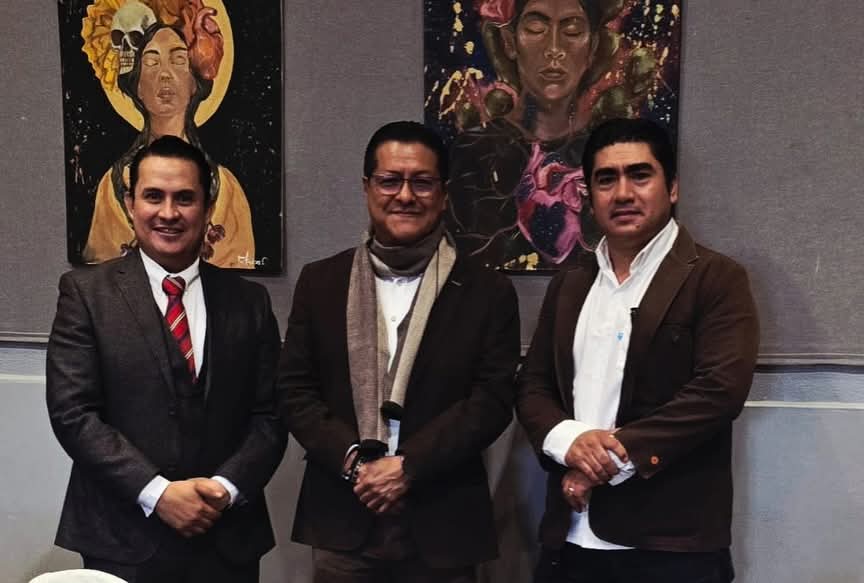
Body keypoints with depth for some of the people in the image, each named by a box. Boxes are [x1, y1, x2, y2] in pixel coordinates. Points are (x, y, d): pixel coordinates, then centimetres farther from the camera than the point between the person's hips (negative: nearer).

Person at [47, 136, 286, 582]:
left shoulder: (249, 301, 4)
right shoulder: (86, 291, -2)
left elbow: (269, 416, 4)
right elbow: (72, 412, -9)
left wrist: (227, 487, -12)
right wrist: (157, 492, -15)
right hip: (123, 542, -2)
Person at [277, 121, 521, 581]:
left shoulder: (488, 292, 1)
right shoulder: (320, 282, 7)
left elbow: (492, 401, -5)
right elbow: (293, 389, 3)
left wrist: (408, 466, -14)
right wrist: (352, 461, -11)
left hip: (443, 527, -1)